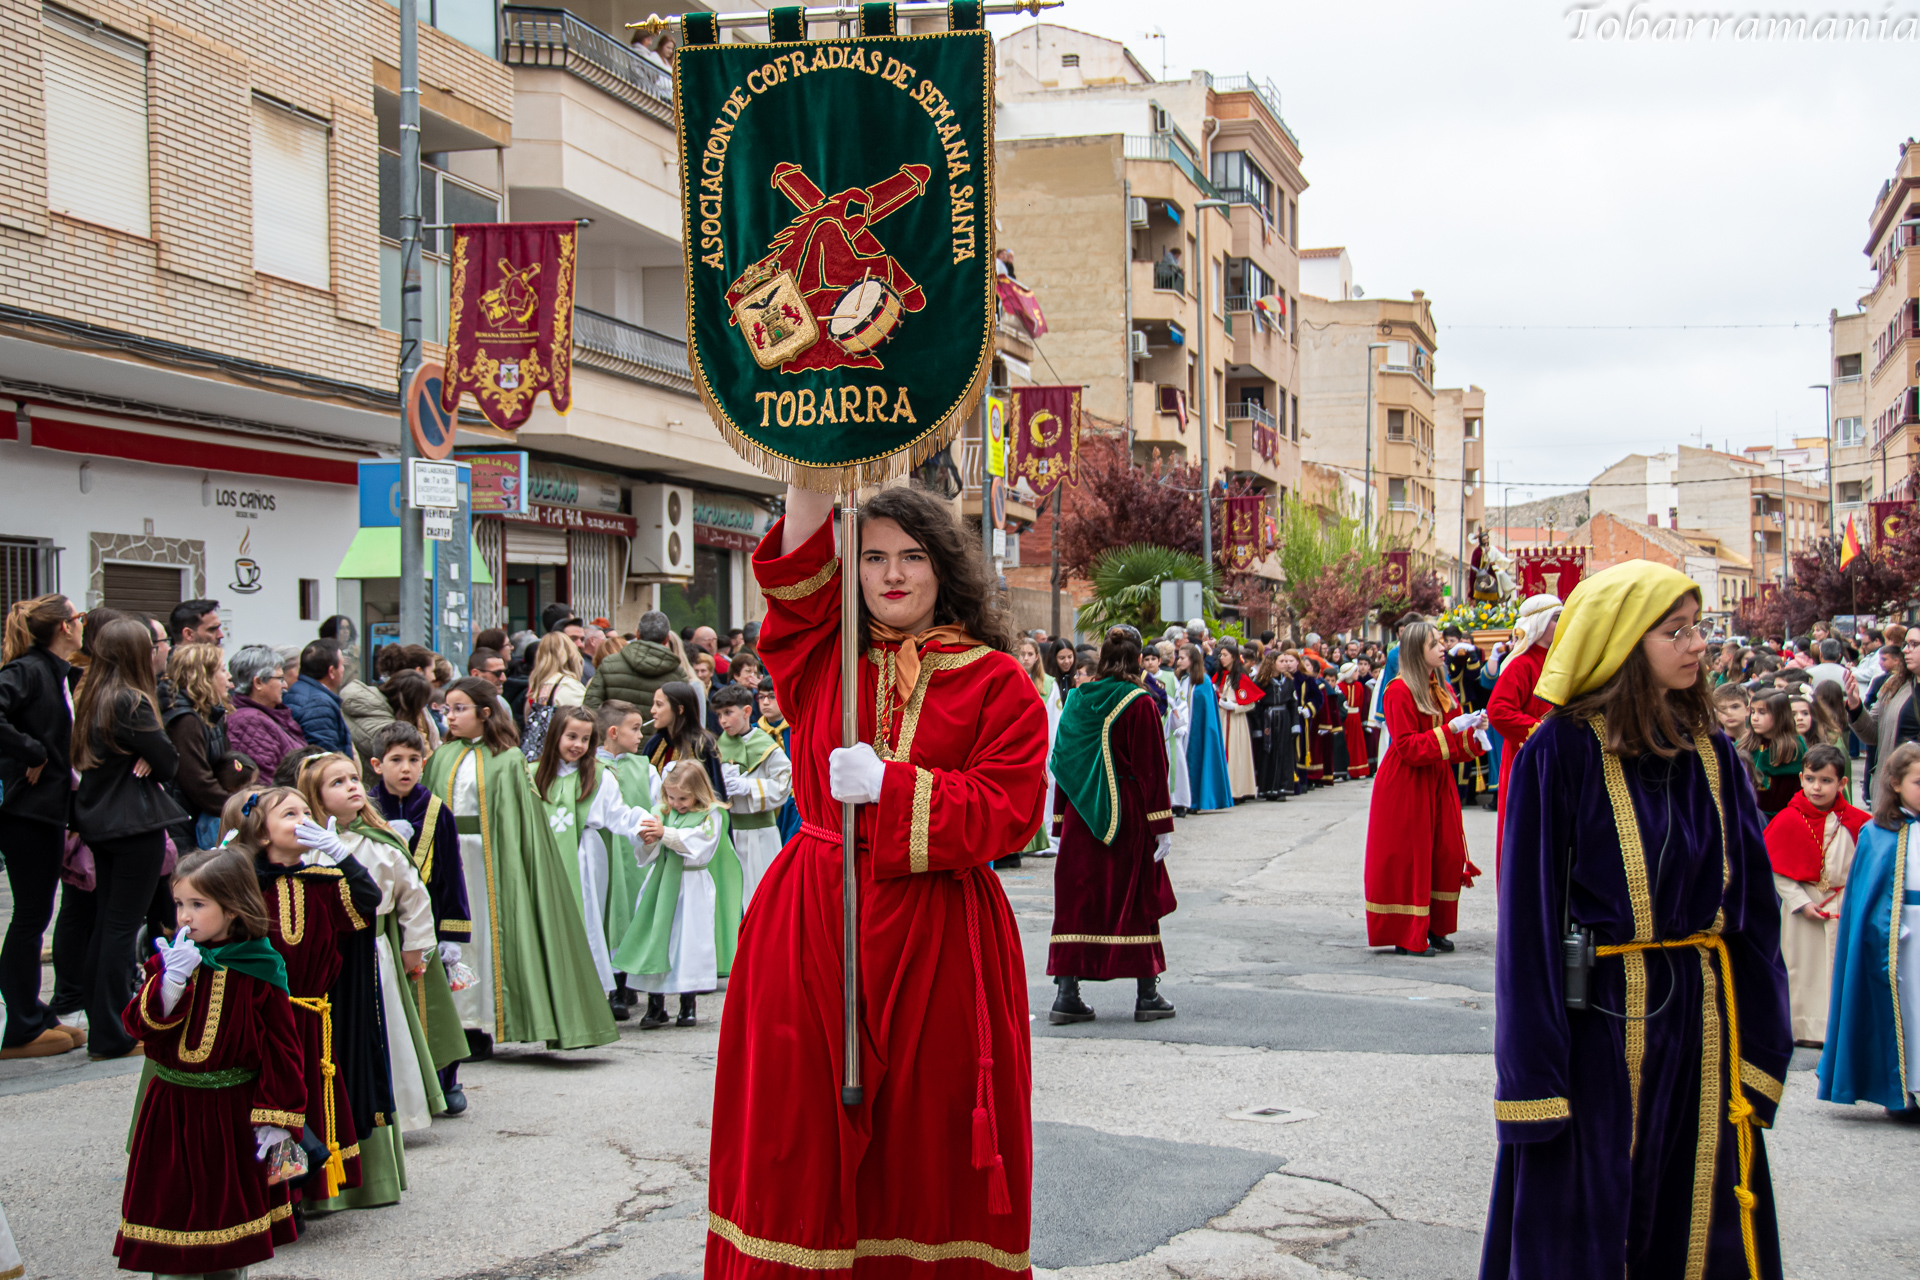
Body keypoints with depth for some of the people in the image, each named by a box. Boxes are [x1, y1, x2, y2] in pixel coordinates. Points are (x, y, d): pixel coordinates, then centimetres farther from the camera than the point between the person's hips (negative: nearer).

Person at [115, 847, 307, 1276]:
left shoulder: (259, 969, -9)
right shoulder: (170, 958, 0)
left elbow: (281, 1047, -8)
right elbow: (138, 1025, -9)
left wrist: (277, 1117, -11)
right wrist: (171, 982, -25)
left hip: (234, 1112, -2)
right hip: (172, 1110, 2)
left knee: (231, 1205, 12)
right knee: (171, 1206, 6)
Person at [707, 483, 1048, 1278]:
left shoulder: (997, 682, 2)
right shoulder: (820, 657, 9)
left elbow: (1008, 811, -7)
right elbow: (796, 567, -7)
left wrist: (889, 785, -14)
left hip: (937, 939, -1)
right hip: (813, 921, 2)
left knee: (927, 1143, 4)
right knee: (805, 1135, 2)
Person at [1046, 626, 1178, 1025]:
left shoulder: (1076, 699, 4)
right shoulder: (1139, 703, -9)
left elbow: (1062, 763, 7)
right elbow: (1152, 768, -10)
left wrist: (1060, 822, 12)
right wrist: (1162, 824, -5)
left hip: (1080, 816, 4)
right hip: (1127, 817, -3)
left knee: (1076, 899, 6)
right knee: (1135, 899, 6)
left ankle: (1067, 993, 2)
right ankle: (1147, 994, 12)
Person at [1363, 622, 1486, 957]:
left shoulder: (1442, 689, 12)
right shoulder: (1400, 690, -12)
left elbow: (1457, 740, 13)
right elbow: (1408, 746, -17)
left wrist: (1473, 730, -7)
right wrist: (1449, 730, -22)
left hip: (1438, 783, 8)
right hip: (1406, 785, -8)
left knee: (1447, 854, 5)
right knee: (1408, 858, -3)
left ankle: (1435, 929, 16)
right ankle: (1407, 936, 4)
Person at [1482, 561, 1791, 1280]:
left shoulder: (1712, 756, 6)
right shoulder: (1561, 754, -10)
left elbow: (1751, 904, 8)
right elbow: (1528, 920, -12)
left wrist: (1760, 1049, 2)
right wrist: (1533, 1081, -15)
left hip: (1702, 1029, 5)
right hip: (1598, 1027, -5)